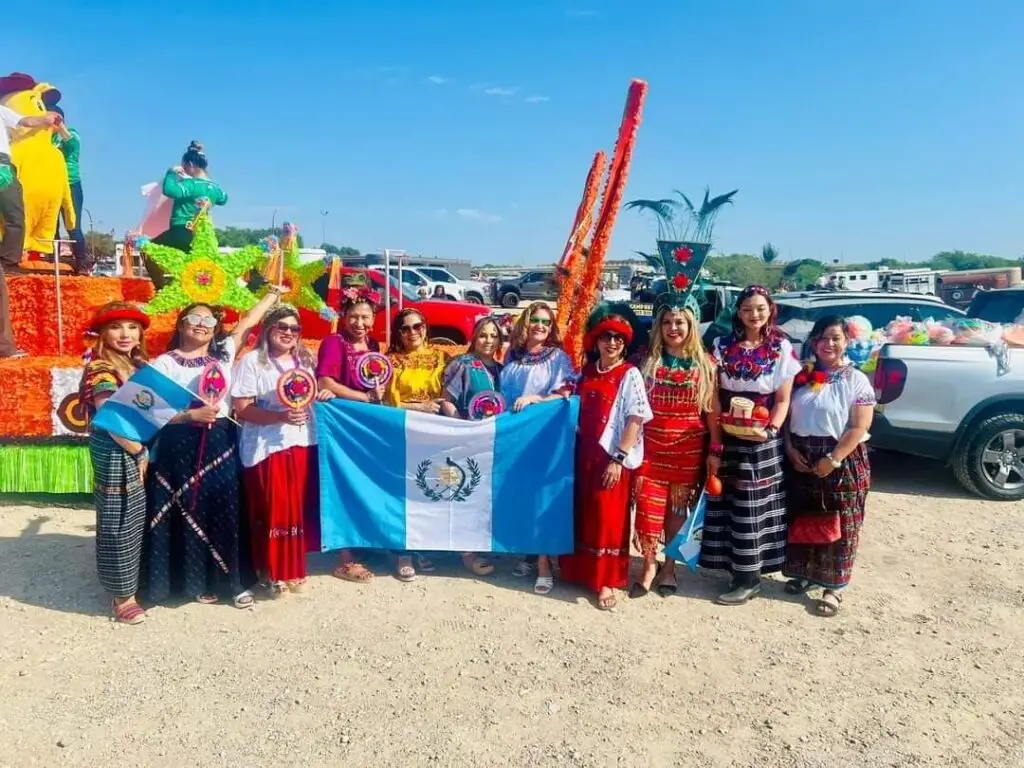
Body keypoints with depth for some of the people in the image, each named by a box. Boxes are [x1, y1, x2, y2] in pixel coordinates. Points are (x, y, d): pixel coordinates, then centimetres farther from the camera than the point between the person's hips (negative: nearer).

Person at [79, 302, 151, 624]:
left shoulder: (135, 365, 9)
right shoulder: (100, 372, -17)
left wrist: (144, 454, 4)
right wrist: (139, 452, -11)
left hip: (135, 458, 8)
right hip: (116, 460, -8)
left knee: (134, 526, 18)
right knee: (118, 529, 3)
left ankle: (129, 586, 33)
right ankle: (122, 596, 16)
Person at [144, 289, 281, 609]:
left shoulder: (223, 354, 9)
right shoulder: (165, 363, -2)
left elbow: (248, 322, 13)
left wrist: (274, 293, 16)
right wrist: (192, 415, -18)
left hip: (220, 442, 3)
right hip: (182, 445, -3)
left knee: (224, 508, 5)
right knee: (190, 511, 3)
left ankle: (233, 580, 15)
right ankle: (197, 580, 17)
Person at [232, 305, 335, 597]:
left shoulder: (304, 360, 13)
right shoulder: (252, 361, -6)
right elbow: (242, 409, -12)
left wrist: (323, 396, 2)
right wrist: (281, 416, -23)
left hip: (302, 443, 6)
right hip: (266, 447, -5)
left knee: (298, 509, 10)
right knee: (273, 511, -2)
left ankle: (293, 568, 25)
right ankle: (272, 572, 13)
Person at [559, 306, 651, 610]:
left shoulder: (630, 375, -8)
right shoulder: (586, 372, 9)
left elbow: (636, 420, -13)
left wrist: (618, 459, -17)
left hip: (612, 457, -5)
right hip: (584, 454, 6)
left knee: (608, 518, 0)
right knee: (582, 515, 13)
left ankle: (607, 581, 13)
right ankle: (581, 570, 29)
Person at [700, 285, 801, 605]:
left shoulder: (782, 349, 0)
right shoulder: (722, 345, 5)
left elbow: (783, 400, -1)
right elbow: (713, 394, 5)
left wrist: (770, 430, -16)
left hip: (762, 441, -3)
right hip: (726, 438, 3)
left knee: (752, 506, 1)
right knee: (725, 502, 7)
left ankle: (749, 578, 11)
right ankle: (734, 566, 22)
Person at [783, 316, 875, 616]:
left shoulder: (856, 380, -6)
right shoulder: (801, 377, 6)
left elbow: (859, 428, -12)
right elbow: (786, 416, 7)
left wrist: (833, 459, -17)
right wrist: (790, 448, -7)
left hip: (841, 461, -4)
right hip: (801, 459, 4)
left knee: (839, 525, 3)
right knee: (802, 519, 12)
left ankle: (834, 586, 14)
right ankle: (805, 573, 29)